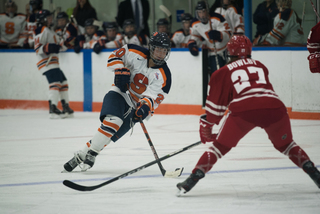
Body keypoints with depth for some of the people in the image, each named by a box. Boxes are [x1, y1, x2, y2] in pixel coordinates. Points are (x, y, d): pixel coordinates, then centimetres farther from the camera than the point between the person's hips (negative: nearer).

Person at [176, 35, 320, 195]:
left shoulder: (223, 72, 22)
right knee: (285, 145, 25)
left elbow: (216, 104, 21)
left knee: (220, 146, 11)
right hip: (274, 107, 3)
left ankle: (193, 178, 0)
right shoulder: (261, 66, 31)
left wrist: (206, 127, 32)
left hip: (244, 110, -2)